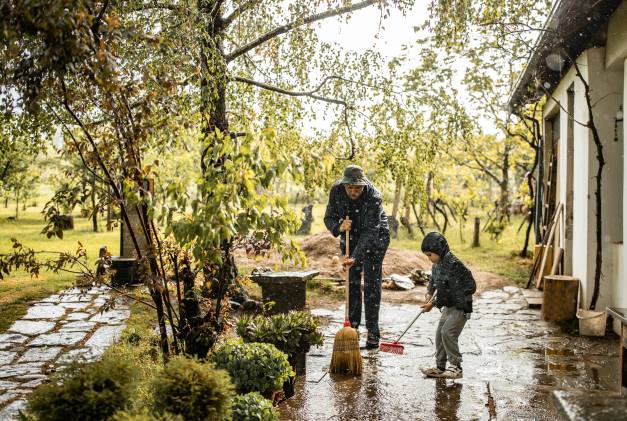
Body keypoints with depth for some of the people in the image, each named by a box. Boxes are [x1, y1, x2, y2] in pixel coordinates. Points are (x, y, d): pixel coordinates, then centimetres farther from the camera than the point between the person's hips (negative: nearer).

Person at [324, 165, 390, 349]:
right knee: (351, 282, 3)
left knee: (371, 283, -8)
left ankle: (373, 332, -3)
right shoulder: (336, 191, -19)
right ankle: (353, 327, 12)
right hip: (350, 237, 4)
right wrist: (338, 227, -34)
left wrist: (355, 257, -43)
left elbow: (370, 231, -34)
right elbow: (328, 217, -10)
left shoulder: (374, 197, -32)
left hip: (375, 238, -4)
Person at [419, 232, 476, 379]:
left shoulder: (453, 264, -24)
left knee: (448, 332, -15)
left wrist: (433, 303, -19)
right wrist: (429, 292, 2)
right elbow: (433, 281, 22)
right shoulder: (436, 265, 5)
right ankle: (440, 367, 17)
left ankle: (456, 367, -5)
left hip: (461, 306, -9)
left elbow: (447, 291, -23)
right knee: (439, 333, 8)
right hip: (448, 306, 9)